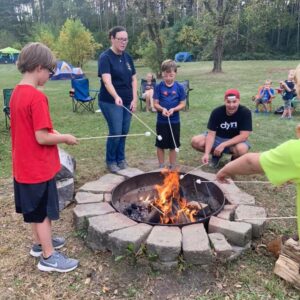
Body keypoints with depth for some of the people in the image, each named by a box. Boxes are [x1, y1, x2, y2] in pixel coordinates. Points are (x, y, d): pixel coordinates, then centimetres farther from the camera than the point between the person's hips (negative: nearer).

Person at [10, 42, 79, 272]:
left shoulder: (17, 93, 6)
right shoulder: (37, 97, -23)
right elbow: (42, 138, -25)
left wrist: (52, 131, 7)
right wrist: (65, 138, -11)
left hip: (24, 166, 9)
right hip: (39, 167, -9)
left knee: (35, 209, 22)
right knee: (44, 211, 5)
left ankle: (40, 243, 40)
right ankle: (48, 257, 21)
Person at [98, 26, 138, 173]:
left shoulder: (128, 57, 8)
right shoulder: (105, 57, -12)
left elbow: (133, 79, 11)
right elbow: (107, 81, -25)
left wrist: (134, 99, 1)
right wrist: (116, 97, -42)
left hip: (127, 102, 6)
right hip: (111, 102, -6)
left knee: (124, 132, 10)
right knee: (116, 132, -6)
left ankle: (121, 159, 28)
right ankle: (110, 161, 15)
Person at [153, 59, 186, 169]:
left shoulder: (179, 87, -4)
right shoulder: (159, 87, -5)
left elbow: (182, 104, -2)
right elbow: (155, 104, -4)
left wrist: (173, 109, -19)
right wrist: (162, 109, -24)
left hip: (175, 121, 1)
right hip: (161, 121, 0)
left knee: (173, 146, 10)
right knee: (160, 145, 8)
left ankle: (172, 167, 25)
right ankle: (161, 166, 24)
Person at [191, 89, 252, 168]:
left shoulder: (245, 112, -21)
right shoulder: (217, 112, -16)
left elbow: (243, 136, -24)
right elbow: (211, 134, -18)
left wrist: (223, 145, -31)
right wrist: (207, 153, -32)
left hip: (236, 140, -2)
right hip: (218, 138, 3)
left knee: (241, 149, -38)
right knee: (195, 141, -20)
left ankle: (235, 159, 1)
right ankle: (217, 154, 8)